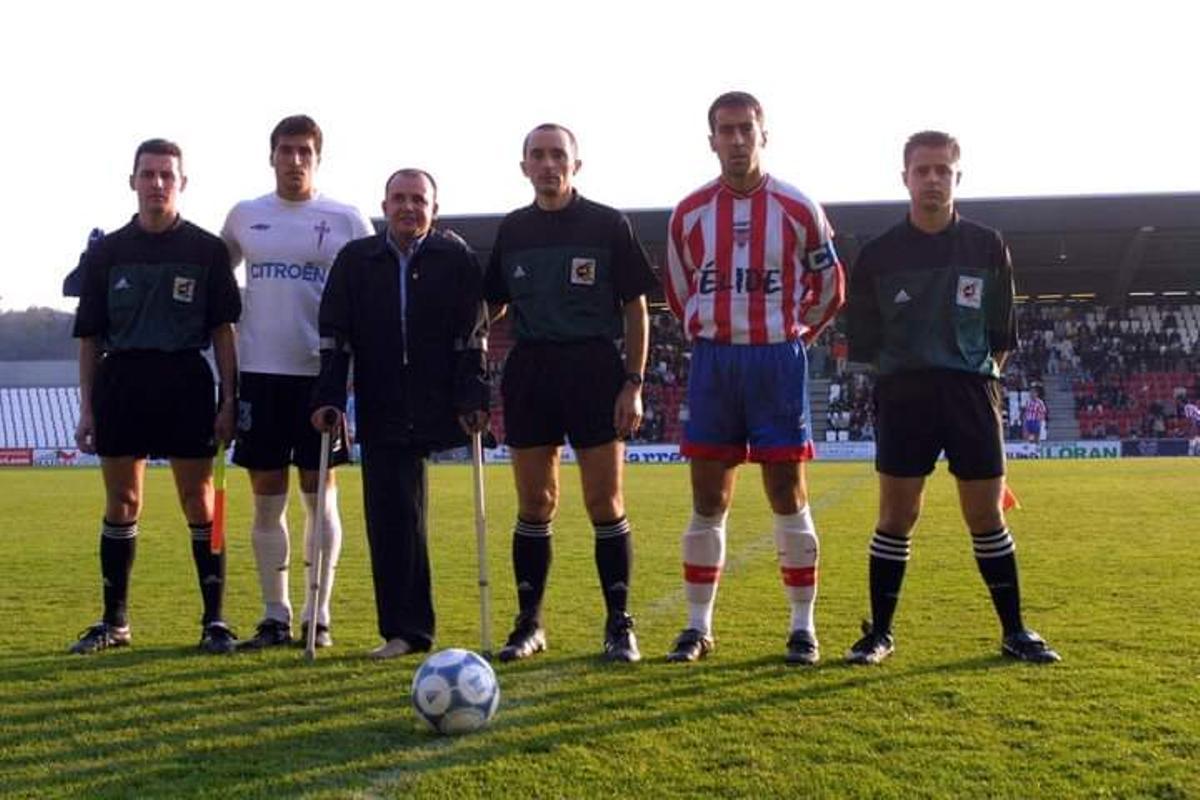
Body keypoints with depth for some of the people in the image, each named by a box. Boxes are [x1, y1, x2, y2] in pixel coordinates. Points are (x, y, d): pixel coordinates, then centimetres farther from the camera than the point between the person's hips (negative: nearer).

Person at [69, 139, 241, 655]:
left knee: (199, 502, 0)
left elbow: (222, 330, 4)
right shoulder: (106, 252, 8)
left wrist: (228, 399, -3)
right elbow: (90, 337, 9)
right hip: (121, 380, 2)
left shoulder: (206, 250, 4)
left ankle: (215, 621, 7)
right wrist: (86, 407, 4)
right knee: (121, 503, 6)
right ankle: (114, 622, 16)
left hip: (186, 380, -2)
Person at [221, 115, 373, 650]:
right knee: (267, 499, 4)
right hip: (260, 371, 2)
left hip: (321, 372, -2)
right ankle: (274, 616, 14)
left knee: (319, 496, 3)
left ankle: (319, 616, 11)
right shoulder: (244, 216, 8)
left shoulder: (346, 220, 2)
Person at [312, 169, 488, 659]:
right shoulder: (355, 260, 9)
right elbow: (334, 337, 6)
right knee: (390, 517, 0)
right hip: (380, 413, 2)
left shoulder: (456, 259, 3)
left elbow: (473, 336, -3)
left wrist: (473, 400, -12)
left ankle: (406, 627, 11)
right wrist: (329, 399, -3)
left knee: (399, 517, -1)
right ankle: (407, 629, 7)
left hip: (437, 410, -2)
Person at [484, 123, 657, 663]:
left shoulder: (608, 225, 1)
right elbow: (492, 309, 17)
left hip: (594, 366, -3)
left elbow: (636, 310, 1)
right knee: (534, 505, 6)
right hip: (528, 369, 3)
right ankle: (529, 623, 16)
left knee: (605, 503, -3)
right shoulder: (512, 229, 11)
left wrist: (633, 383, -6)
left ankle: (619, 625, 8)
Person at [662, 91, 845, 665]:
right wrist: (711, 338, 11)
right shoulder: (689, 214, 4)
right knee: (707, 502, 5)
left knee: (788, 498, 1)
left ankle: (803, 627, 11)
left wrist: (792, 336, 7)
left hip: (778, 360, -2)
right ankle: (698, 626, 14)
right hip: (713, 363, 2)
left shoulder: (797, 209, 0)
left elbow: (830, 288, 10)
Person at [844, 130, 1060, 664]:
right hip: (902, 395, -1)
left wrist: (978, 374, 4)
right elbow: (865, 342, 6)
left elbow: (1001, 337, 10)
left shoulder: (987, 248, 6)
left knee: (986, 517, 4)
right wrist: (904, 370, 2)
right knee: (895, 517, 0)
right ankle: (879, 631, 12)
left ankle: (1014, 631, 16)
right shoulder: (879, 254, 3)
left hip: (971, 393, 1)